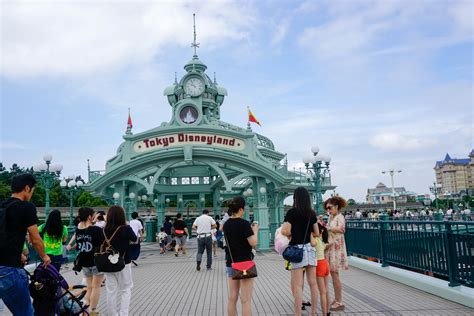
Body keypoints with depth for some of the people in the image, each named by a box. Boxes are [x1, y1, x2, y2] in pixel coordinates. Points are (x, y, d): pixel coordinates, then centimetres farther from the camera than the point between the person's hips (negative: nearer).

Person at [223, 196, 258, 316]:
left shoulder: (226, 224, 6)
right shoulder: (244, 223, -15)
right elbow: (253, 243, -16)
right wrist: (255, 231, 1)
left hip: (231, 263, 7)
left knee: (232, 298, 12)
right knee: (246, 300, 0)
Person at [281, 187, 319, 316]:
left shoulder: (292, 212, -9)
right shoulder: (312, 213, 6)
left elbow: (285, 231, -15)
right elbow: (317, 233, 11)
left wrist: (292, 235, 5)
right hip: (310, 249, 6)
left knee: (297, 286, -2)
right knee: (313, 283, 11)